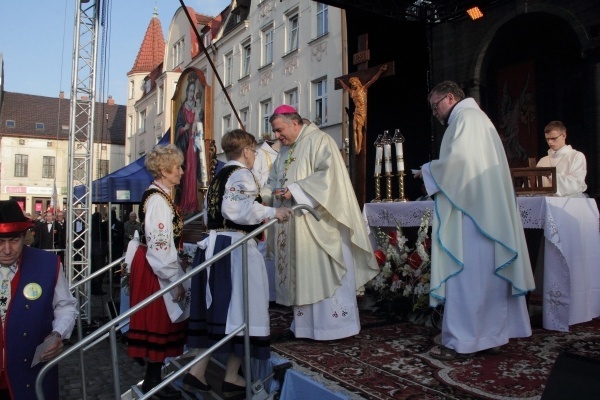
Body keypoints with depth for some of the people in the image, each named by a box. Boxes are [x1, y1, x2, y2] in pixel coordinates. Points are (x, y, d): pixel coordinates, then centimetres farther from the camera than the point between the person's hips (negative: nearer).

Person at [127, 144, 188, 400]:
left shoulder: (161, 196, 12)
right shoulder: (157, 199, -19)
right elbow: (159, 245, -23)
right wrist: (174, 280, -20)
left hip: (157, 266, 10)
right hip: (156, 270, -10)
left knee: (161, 322, 16)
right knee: (158, 322, 1)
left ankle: (154, 376, 28)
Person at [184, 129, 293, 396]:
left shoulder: (218, 177, 18)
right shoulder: (242, 174, -8)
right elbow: (240, 209, -24)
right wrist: (273, 212, -15)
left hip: (213, 244, 9)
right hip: (235, 247, -8)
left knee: (217, 308, 14)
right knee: (239, 306, 2)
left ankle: (197, 372, 16)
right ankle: (231, 379, 13)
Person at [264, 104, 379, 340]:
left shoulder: (319, 141, -7)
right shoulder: (285, 150, 18)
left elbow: (328, 174, -19)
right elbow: (274, 180, 20)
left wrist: (296, 190, -22)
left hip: (318, 223, -8)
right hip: (294, 226, 8)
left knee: (324, 272, -3)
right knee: (302, 274, 9)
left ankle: (333, 324, 7)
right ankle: (306, 324, 17)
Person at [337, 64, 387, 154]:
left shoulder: (363, 88, -1)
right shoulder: (352, 92, 15)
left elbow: (373, 80, -8)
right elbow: (345, 87, 35)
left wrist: (380, 71, -15)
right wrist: (340, 81, 50)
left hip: (363, 111, -6)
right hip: (357, 111, 6)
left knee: (359, 129, -13)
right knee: (355, 129, -3)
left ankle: (359, 147, -13)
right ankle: (356, 147, -5)